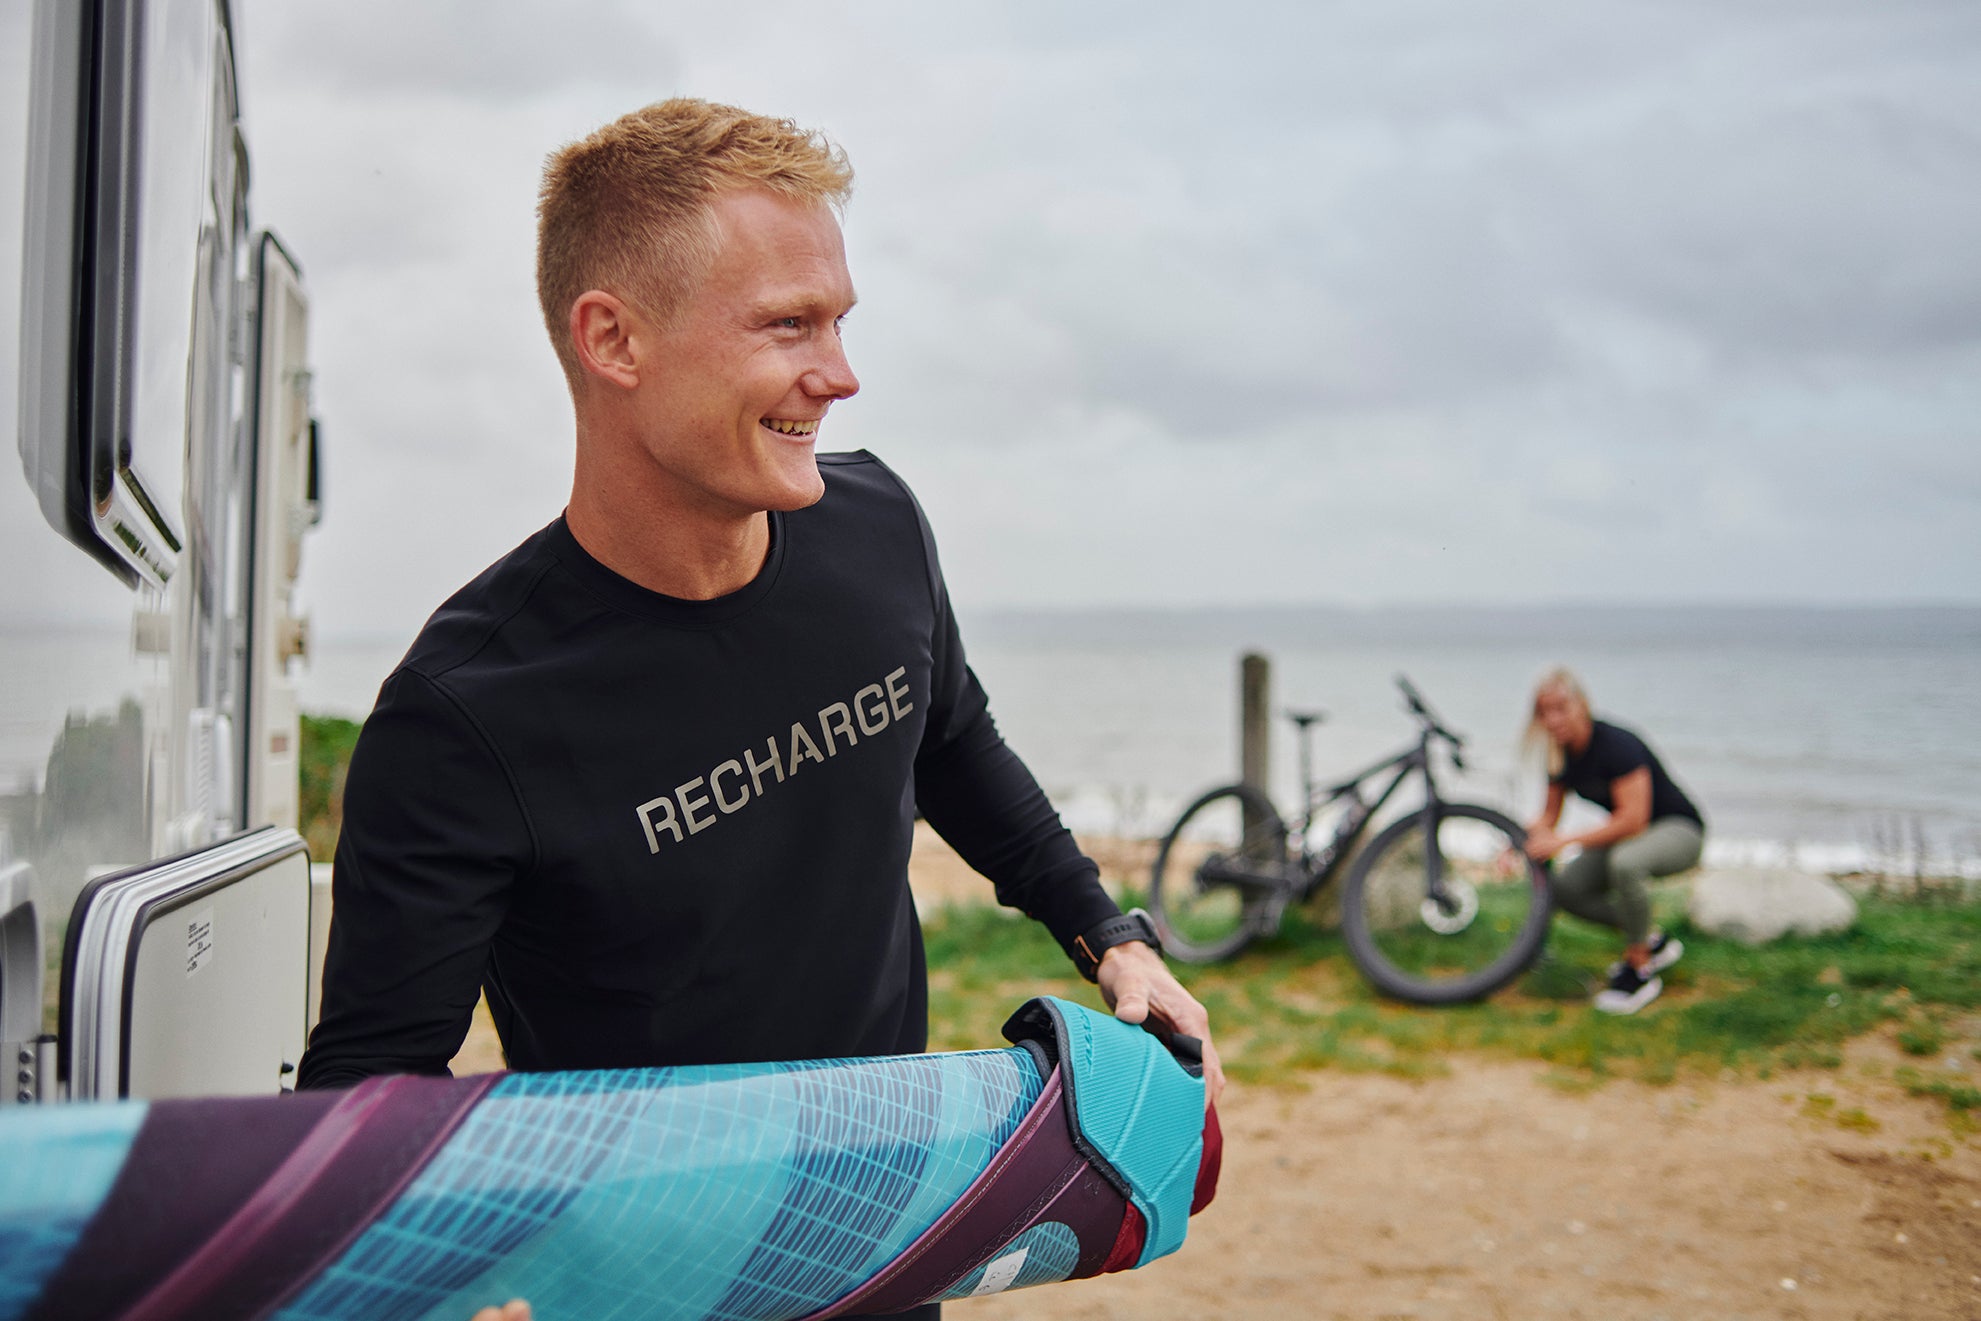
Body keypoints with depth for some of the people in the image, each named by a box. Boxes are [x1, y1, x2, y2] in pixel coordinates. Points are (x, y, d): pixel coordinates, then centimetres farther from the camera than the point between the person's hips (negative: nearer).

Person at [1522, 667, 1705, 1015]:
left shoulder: (1616, 744, -26)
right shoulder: (1561, 753, -3)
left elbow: (1633, 819, -32)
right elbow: (1549, 815, 6)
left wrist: (1564, 842, -33)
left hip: (1679, 830, -8)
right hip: (1628, 835, 8)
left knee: (1625, 862, -39)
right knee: (1565, 887, -13)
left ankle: (1640, 969, -19)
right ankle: (1652, 942, 8)